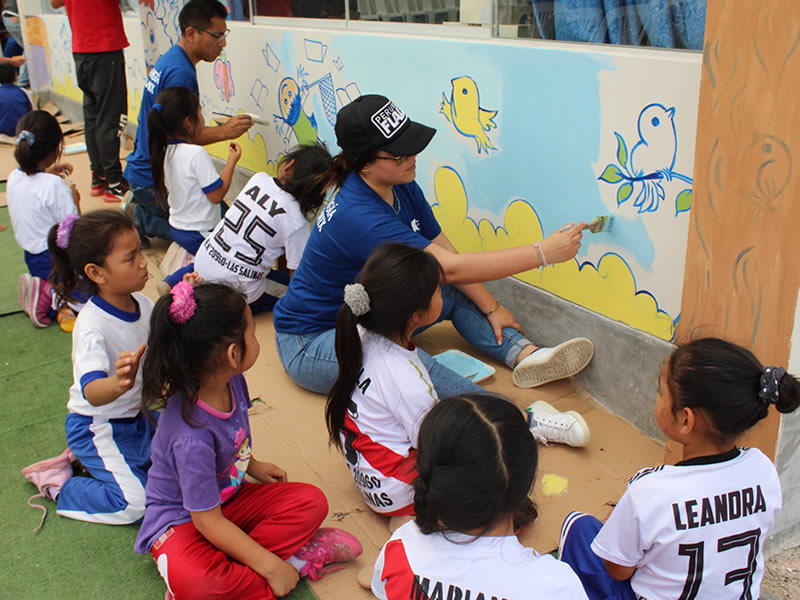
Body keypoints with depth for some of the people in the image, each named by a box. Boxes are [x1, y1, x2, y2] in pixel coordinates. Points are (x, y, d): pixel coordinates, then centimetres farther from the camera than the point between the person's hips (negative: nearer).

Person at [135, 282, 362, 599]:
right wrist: (270, 567, -24)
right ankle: (294, 557, -21)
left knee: (311, 501, -8)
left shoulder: (233, 382, -12)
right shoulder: (191, 436, -35)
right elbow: (208, 521, -27)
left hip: (228, 497, 8)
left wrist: (252, 465, 17)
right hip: (182, 519, -8)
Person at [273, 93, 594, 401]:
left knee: (456, 293, 1)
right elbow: (449, 268, -36)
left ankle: (522, 353, -17)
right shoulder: (357, 217, -33)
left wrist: (491, 308, -1)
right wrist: (543, 252, -35)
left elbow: (445, 252, 3)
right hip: (312, 342, -9)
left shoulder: (402, 188, -5)